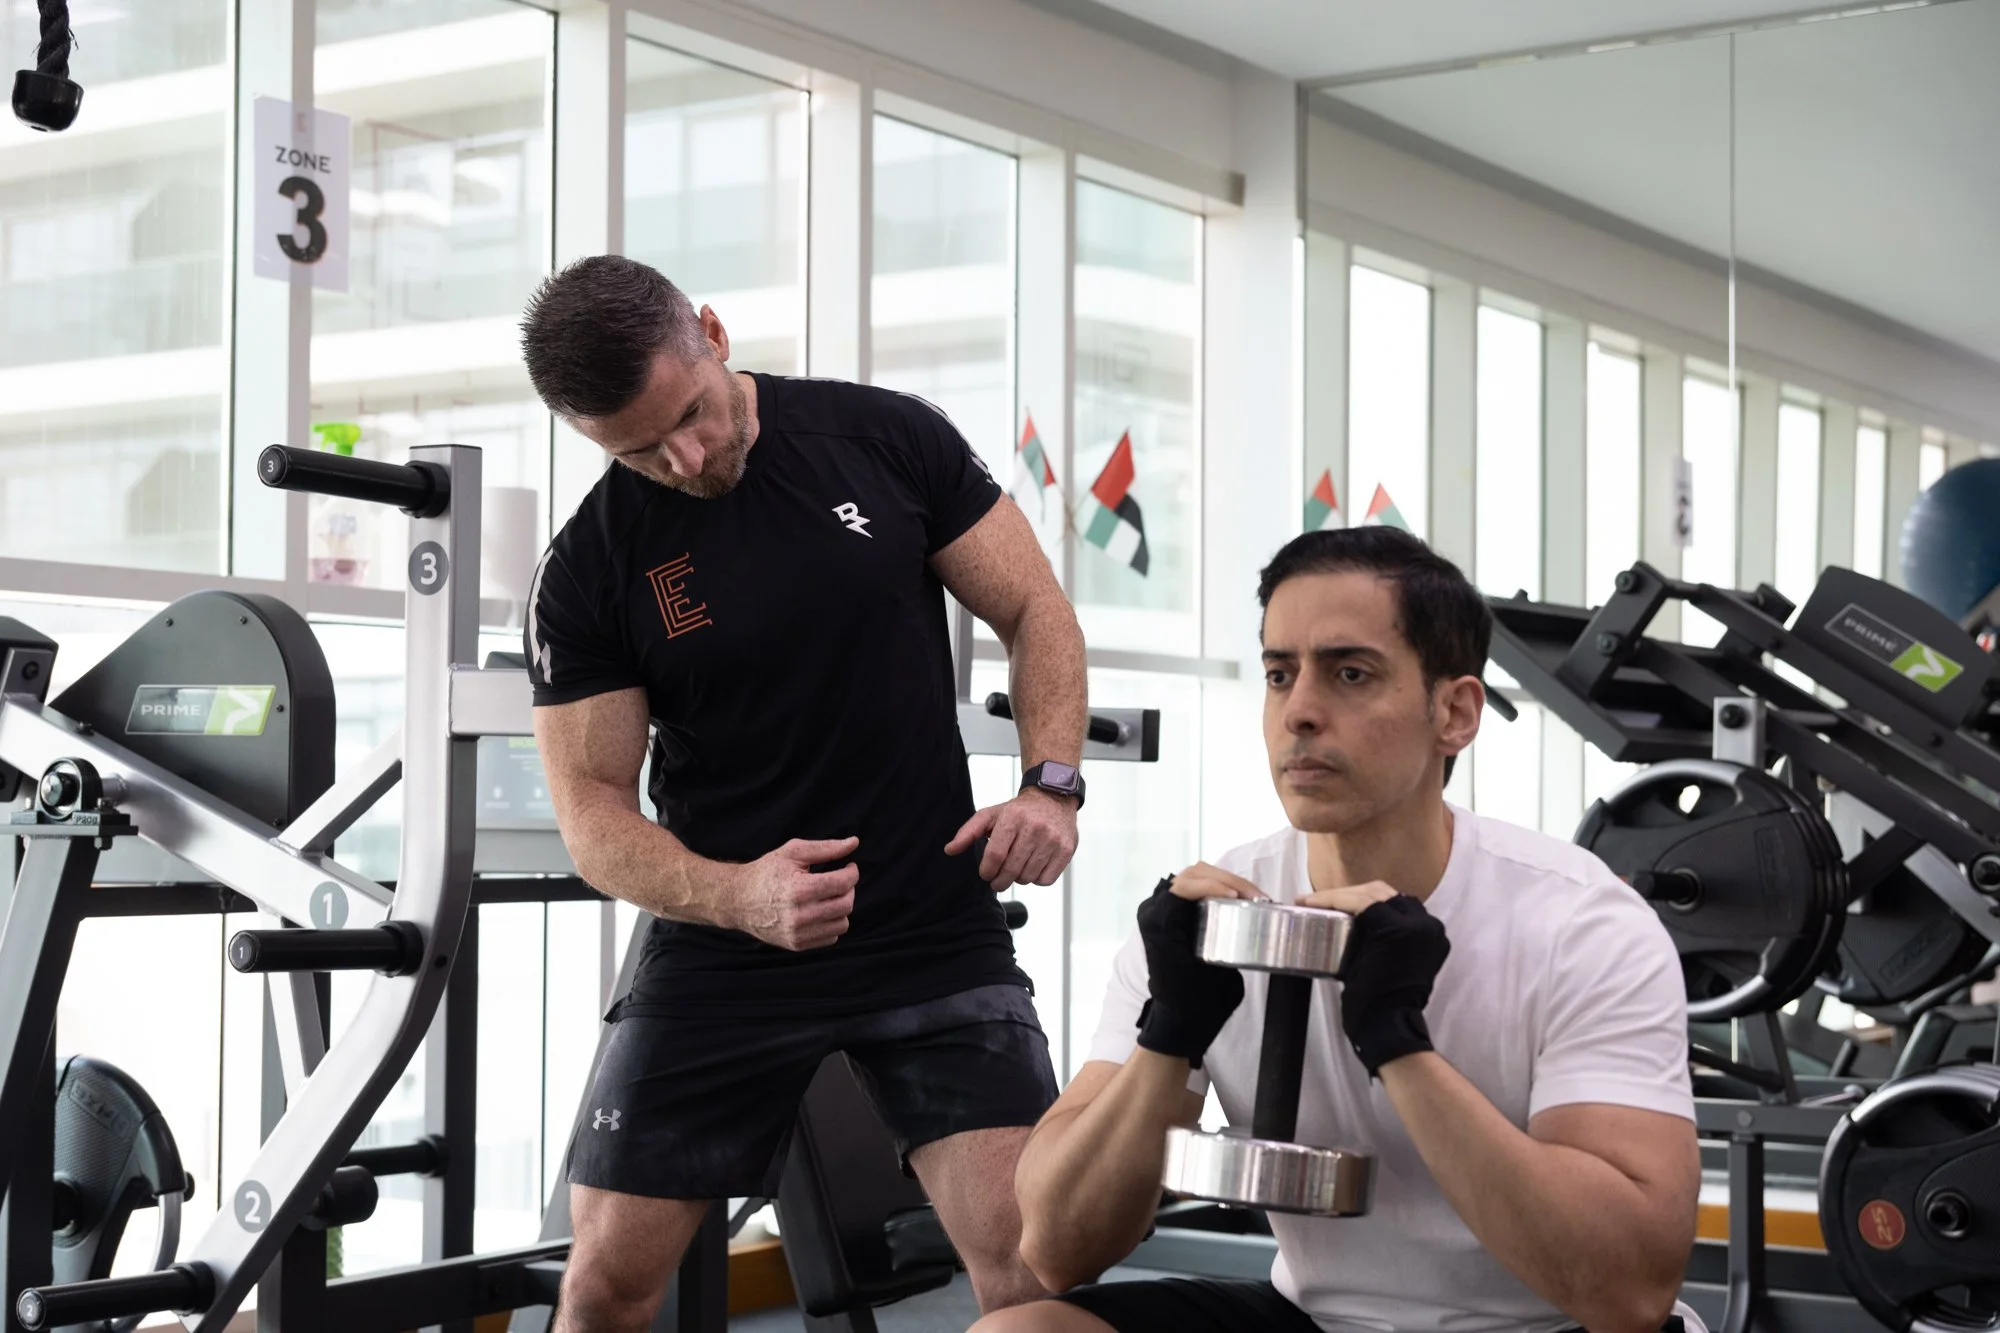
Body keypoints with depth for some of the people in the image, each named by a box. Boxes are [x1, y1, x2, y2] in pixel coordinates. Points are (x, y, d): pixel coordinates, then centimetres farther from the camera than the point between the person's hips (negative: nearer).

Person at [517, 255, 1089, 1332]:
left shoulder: (889, 438, -4)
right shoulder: (587, 569, -5)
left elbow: (1035, 612, 4)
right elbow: (593, 806, -5)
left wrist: (1052, 783, -13)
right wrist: (738, 896, -24)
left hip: (938, 930, 0)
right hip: (725, 949, 1)